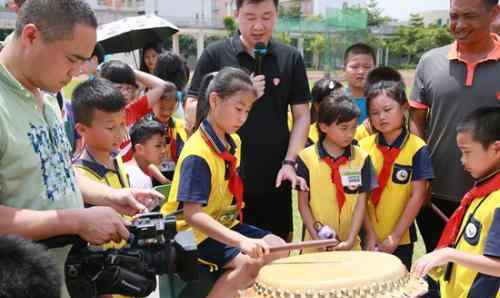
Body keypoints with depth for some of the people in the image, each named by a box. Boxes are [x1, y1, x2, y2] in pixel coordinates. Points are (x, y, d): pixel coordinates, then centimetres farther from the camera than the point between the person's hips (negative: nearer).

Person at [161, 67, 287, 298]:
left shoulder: (233, 142, 5)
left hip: (223, 223, 9)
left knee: (277, 248, 0)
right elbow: (192, 214, -34)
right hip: (194, 232, -9)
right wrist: (241, 240, -43)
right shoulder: (197, 154, -26)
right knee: (248, 263, -25)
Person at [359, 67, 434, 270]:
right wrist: (370, 234, -7)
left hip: (401, 240, -2)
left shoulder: (417, 149, -8)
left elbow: (418, 195, -9)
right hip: (367, 237, 2)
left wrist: (395, 236, -10)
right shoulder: (363, 147, -2)